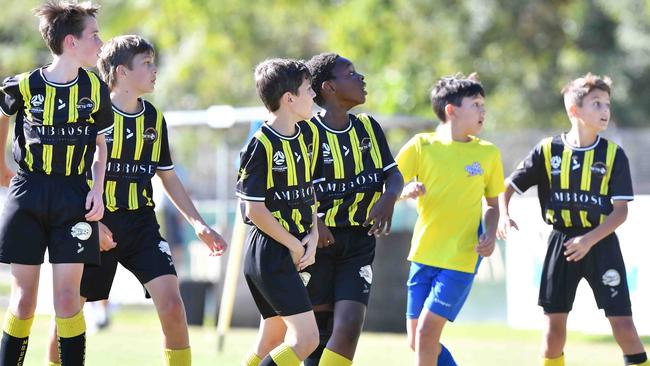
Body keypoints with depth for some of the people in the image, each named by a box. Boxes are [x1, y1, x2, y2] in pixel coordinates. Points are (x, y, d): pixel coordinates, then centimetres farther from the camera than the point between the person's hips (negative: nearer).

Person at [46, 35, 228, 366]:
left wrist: (198, 223, 12)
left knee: (171, 303, -13)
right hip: (96, 224, -3)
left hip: (140, 225, 4)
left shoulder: (154, 119, 8)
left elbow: (168, 178, 18)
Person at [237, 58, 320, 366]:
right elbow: (255, 210, -15)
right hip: (270, 251, -9)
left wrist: (313, 235, 5)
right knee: (305, 337, -15)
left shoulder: (308, 133, 9)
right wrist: (295, 246, -10)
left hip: (295, 250, 9)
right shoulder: (261, 146, -15)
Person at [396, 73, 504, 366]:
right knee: (416, 340, 4)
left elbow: (493, 204, 13)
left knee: (426, 331, -13)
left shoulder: (487, 154, 2)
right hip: (423, 254, 2)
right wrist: (406, 191, -21)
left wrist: (490, 234, -6)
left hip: (461, 258, -2)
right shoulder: (421, 146, 0)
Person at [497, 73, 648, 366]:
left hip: (601, 244, -1)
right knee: (554, 322, 1)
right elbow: (509, 186, 8)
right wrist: (504, 216, -12)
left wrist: (590, 240, -21)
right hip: (561, 242, 1)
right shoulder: (548, 151, 0)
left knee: (623, 324, -7)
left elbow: (621, 210, -7)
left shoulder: (614, 155, -3)